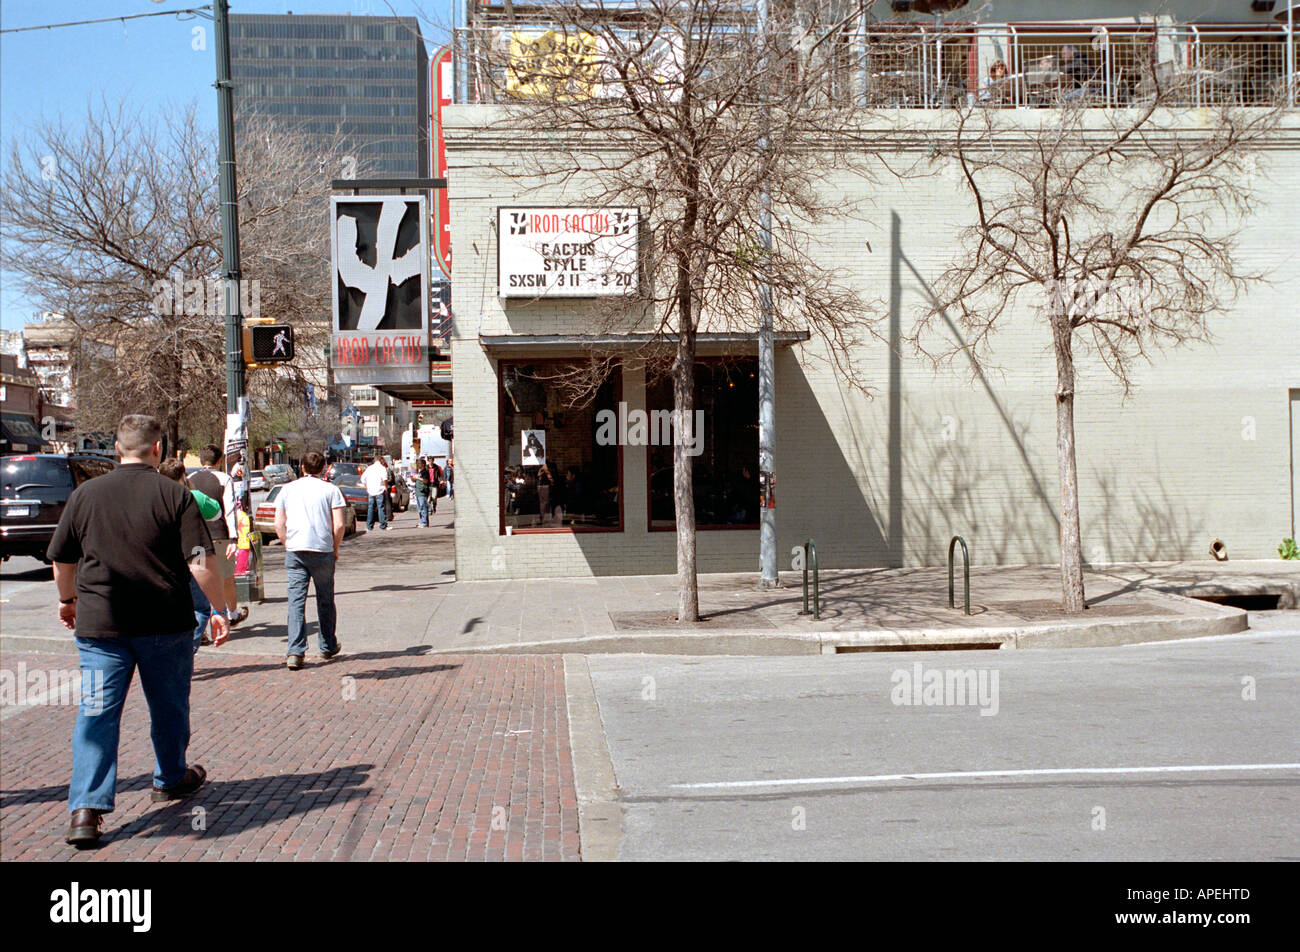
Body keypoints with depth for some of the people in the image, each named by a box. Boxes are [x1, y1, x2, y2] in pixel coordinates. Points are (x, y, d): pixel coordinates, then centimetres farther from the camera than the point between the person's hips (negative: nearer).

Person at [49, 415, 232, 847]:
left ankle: (86, 807, -6)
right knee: (168, 706, 17)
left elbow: (61, 561, 10)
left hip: (99, 621, 2)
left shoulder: (85, 494, 2)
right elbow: (202, 563, -12)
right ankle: (170, 779, 35)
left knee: (97, 712, 3)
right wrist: (220, 609, 0)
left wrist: (68, 600, 28)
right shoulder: (174, 495, -8)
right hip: (166, 623, -1)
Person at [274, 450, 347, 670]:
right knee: (325, 601, 13)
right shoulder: (330, 490, 2)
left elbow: (279, 524, 8)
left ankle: (295, 652, -13)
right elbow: (339, 525, -4)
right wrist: (335, 549, 8)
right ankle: (328, 648, 25)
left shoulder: (288, 489, 10)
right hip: (322, 551, -1)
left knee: (296, 601, -1)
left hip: (294, 551, 1)